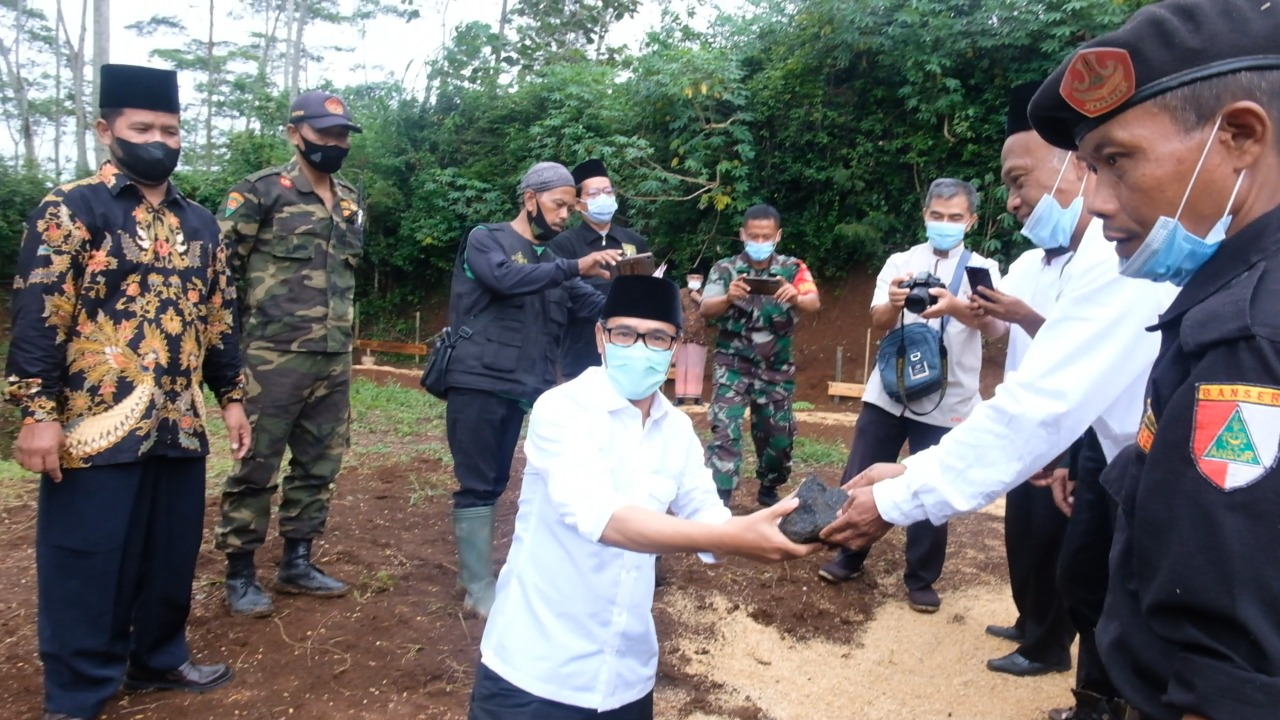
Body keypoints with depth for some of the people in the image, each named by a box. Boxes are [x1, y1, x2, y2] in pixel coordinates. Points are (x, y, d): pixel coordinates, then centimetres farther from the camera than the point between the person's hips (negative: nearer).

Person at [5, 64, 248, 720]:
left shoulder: (199, 223, 13)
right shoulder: (70, 210, -5)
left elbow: (218, 316, 16)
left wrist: (231, 397, 13)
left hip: (179, 424, 6)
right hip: (96, 424, -6)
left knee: (172, 554, 16)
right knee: (87, 564, 5)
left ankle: (158, 659, 35)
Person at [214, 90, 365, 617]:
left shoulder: (351, 202, 14)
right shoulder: (260, 192, -6)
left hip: (334, 360, 7)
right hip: (274, 357, -6)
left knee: (319, 465, 12)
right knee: (256, 466, 1)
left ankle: (297, 563, 26)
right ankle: (239, 574, 15)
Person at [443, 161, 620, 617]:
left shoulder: (553, 261, 18)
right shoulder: (485, 240, 0)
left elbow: (595, 307, 6)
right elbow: (506, 278, -23)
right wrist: (575, 267, -28)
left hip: (519, 389, 6)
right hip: (477, 384, -6)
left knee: (494, 483, 12)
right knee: (478, 486, -3)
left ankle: (472, 568, 24)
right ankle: (480, 588, 4)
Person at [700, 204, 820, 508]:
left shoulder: (793, 268, -1)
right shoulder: (725, 269, -3)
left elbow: (814, 303, -16)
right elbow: (705, 309, -14)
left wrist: (796, 297, -40)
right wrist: (728, 298, -36)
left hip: (776, 368, 2)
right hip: (733, 364, -2)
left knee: (778, 434, 11)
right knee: (726, 430, -14)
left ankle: (768, 490, 35)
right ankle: (719, 500, -10)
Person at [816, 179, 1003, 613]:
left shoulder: (981, 269, 1)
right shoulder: (900, 262, 5)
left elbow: (995, 329, -16)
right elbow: (878, 322, -6)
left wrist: (957, 307, -38)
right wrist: (894, 303, -30)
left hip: (945, 402, -1)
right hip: (887, 392, 2)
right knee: (859, 480, 7)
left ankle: (921, 580, 24)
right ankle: (850, 557, 28)